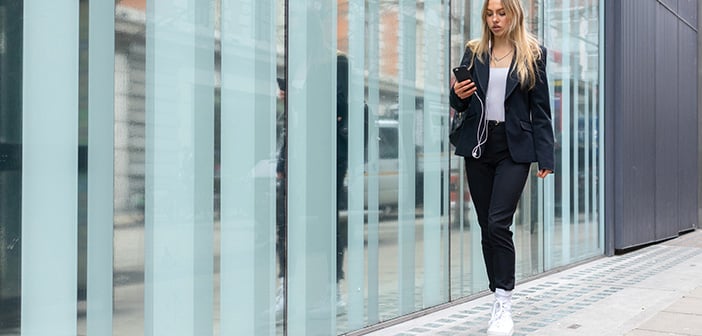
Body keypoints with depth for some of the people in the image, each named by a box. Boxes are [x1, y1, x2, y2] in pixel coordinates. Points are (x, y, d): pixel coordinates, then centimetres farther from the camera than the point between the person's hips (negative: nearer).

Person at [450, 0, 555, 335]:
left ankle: (504, 306, -5)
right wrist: (458, 94, -9)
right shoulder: (474, 52, 10)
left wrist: (545, 156, -6)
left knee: (498, 223, -14)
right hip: (478, 146, 4)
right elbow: (461, 104, 15)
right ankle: (499, 301, 17)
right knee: (486, 227, 6)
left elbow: (541, 109, 1)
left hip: (514, 147, -4)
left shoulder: (533, 54, 3)